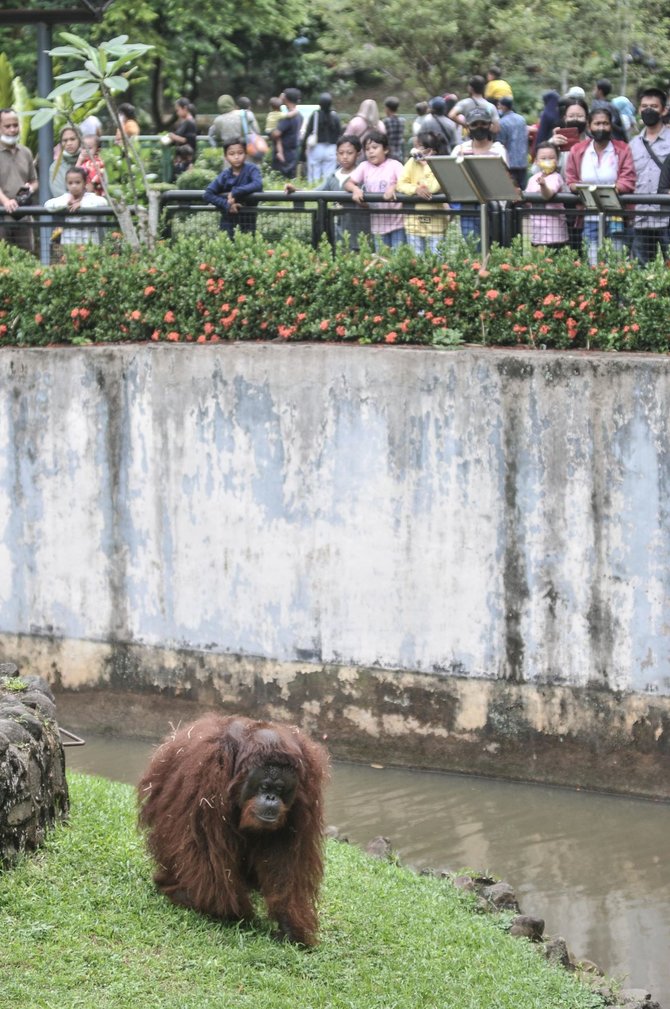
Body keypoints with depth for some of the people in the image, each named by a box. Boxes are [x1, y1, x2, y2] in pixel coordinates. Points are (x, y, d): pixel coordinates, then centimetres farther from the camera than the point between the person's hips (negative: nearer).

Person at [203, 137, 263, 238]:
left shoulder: (251, 169, -6)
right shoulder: (225, 175, 0)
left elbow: (258, 185, -25)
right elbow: (207, 194, -6)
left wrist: (235, 192, -23)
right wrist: (226, 204, -19)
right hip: (228, 221, 2)